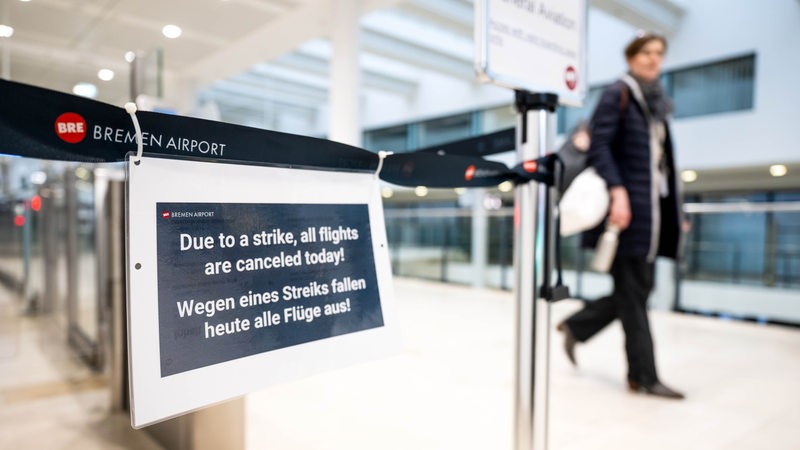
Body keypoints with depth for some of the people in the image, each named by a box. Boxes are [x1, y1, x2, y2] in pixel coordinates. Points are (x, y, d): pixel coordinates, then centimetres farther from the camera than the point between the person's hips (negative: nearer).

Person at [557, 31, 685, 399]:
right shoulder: (618, 94, -3)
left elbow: (661, 159, 20)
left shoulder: (656, 102, 20)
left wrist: (674, 212, 17)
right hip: (628, 204, -8)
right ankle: (643, 376, 8)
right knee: (633, 292, -2)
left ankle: (575, 326, 25)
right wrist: (617, 191, -26)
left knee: (639, 288, 10)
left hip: (652, 207, 8)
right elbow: (599, 146, -14)